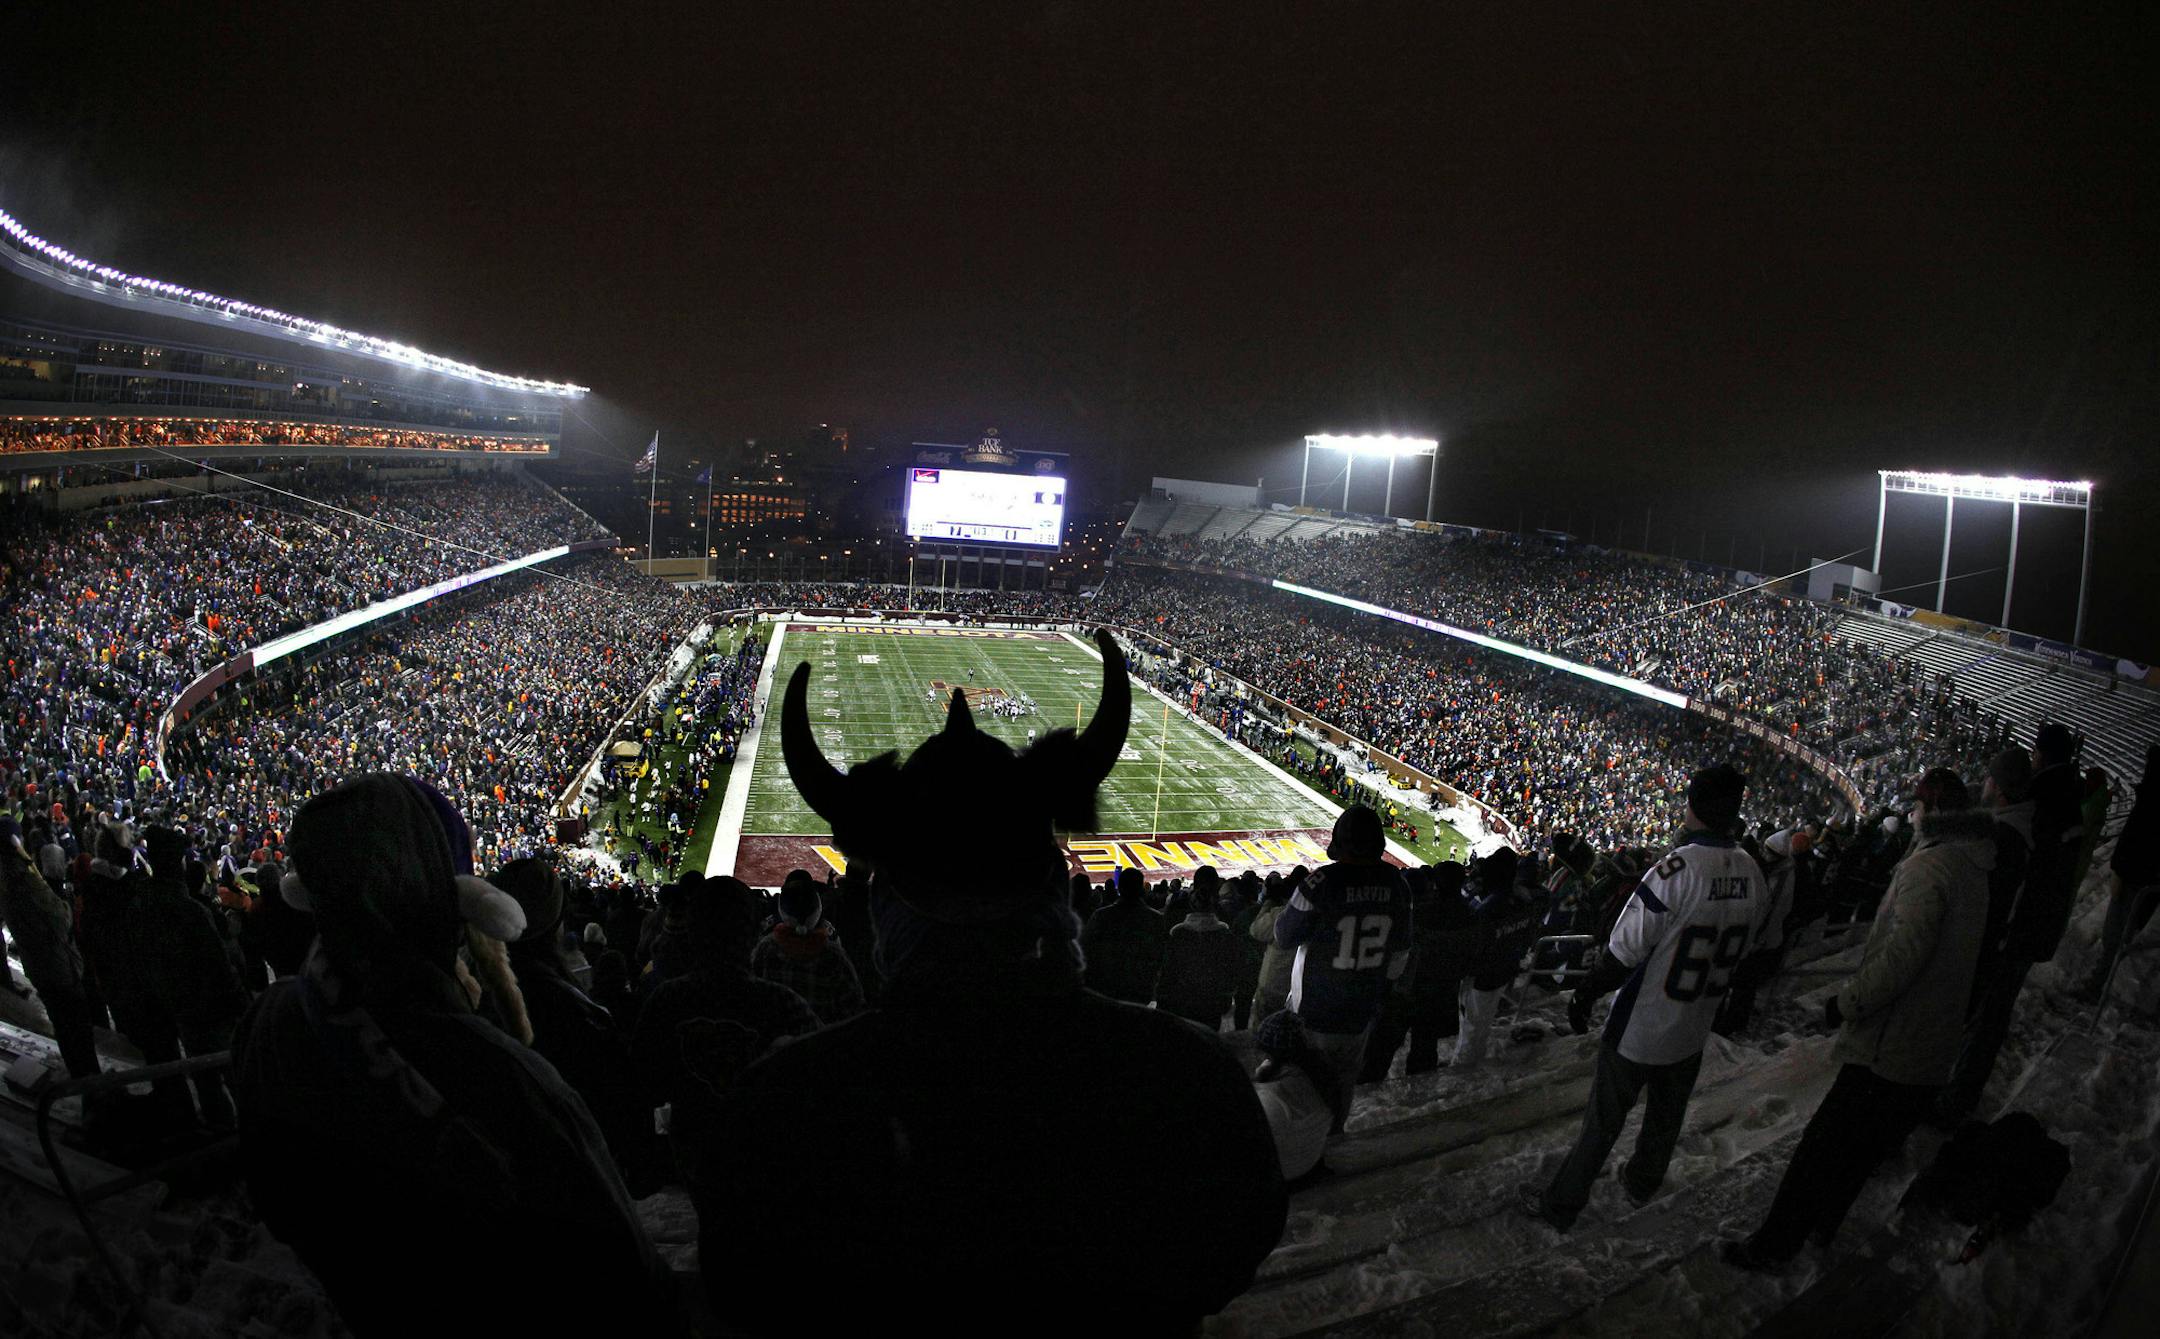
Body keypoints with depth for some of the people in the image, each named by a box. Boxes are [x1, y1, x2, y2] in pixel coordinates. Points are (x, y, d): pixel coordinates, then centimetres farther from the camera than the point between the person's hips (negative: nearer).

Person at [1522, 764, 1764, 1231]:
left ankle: (1560, 1205, 23)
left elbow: (1624, 951, -23)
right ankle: (1642, 1183, 48)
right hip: (1693, 1030, 6)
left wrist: (1583, 997, -10)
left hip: (1639, 1030, -6)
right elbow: (1737, 951, 6)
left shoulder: (1679, 868, -28)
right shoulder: (1752, 872, -8)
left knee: (1602, 1122, 9)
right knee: (1666, 1116, 26)